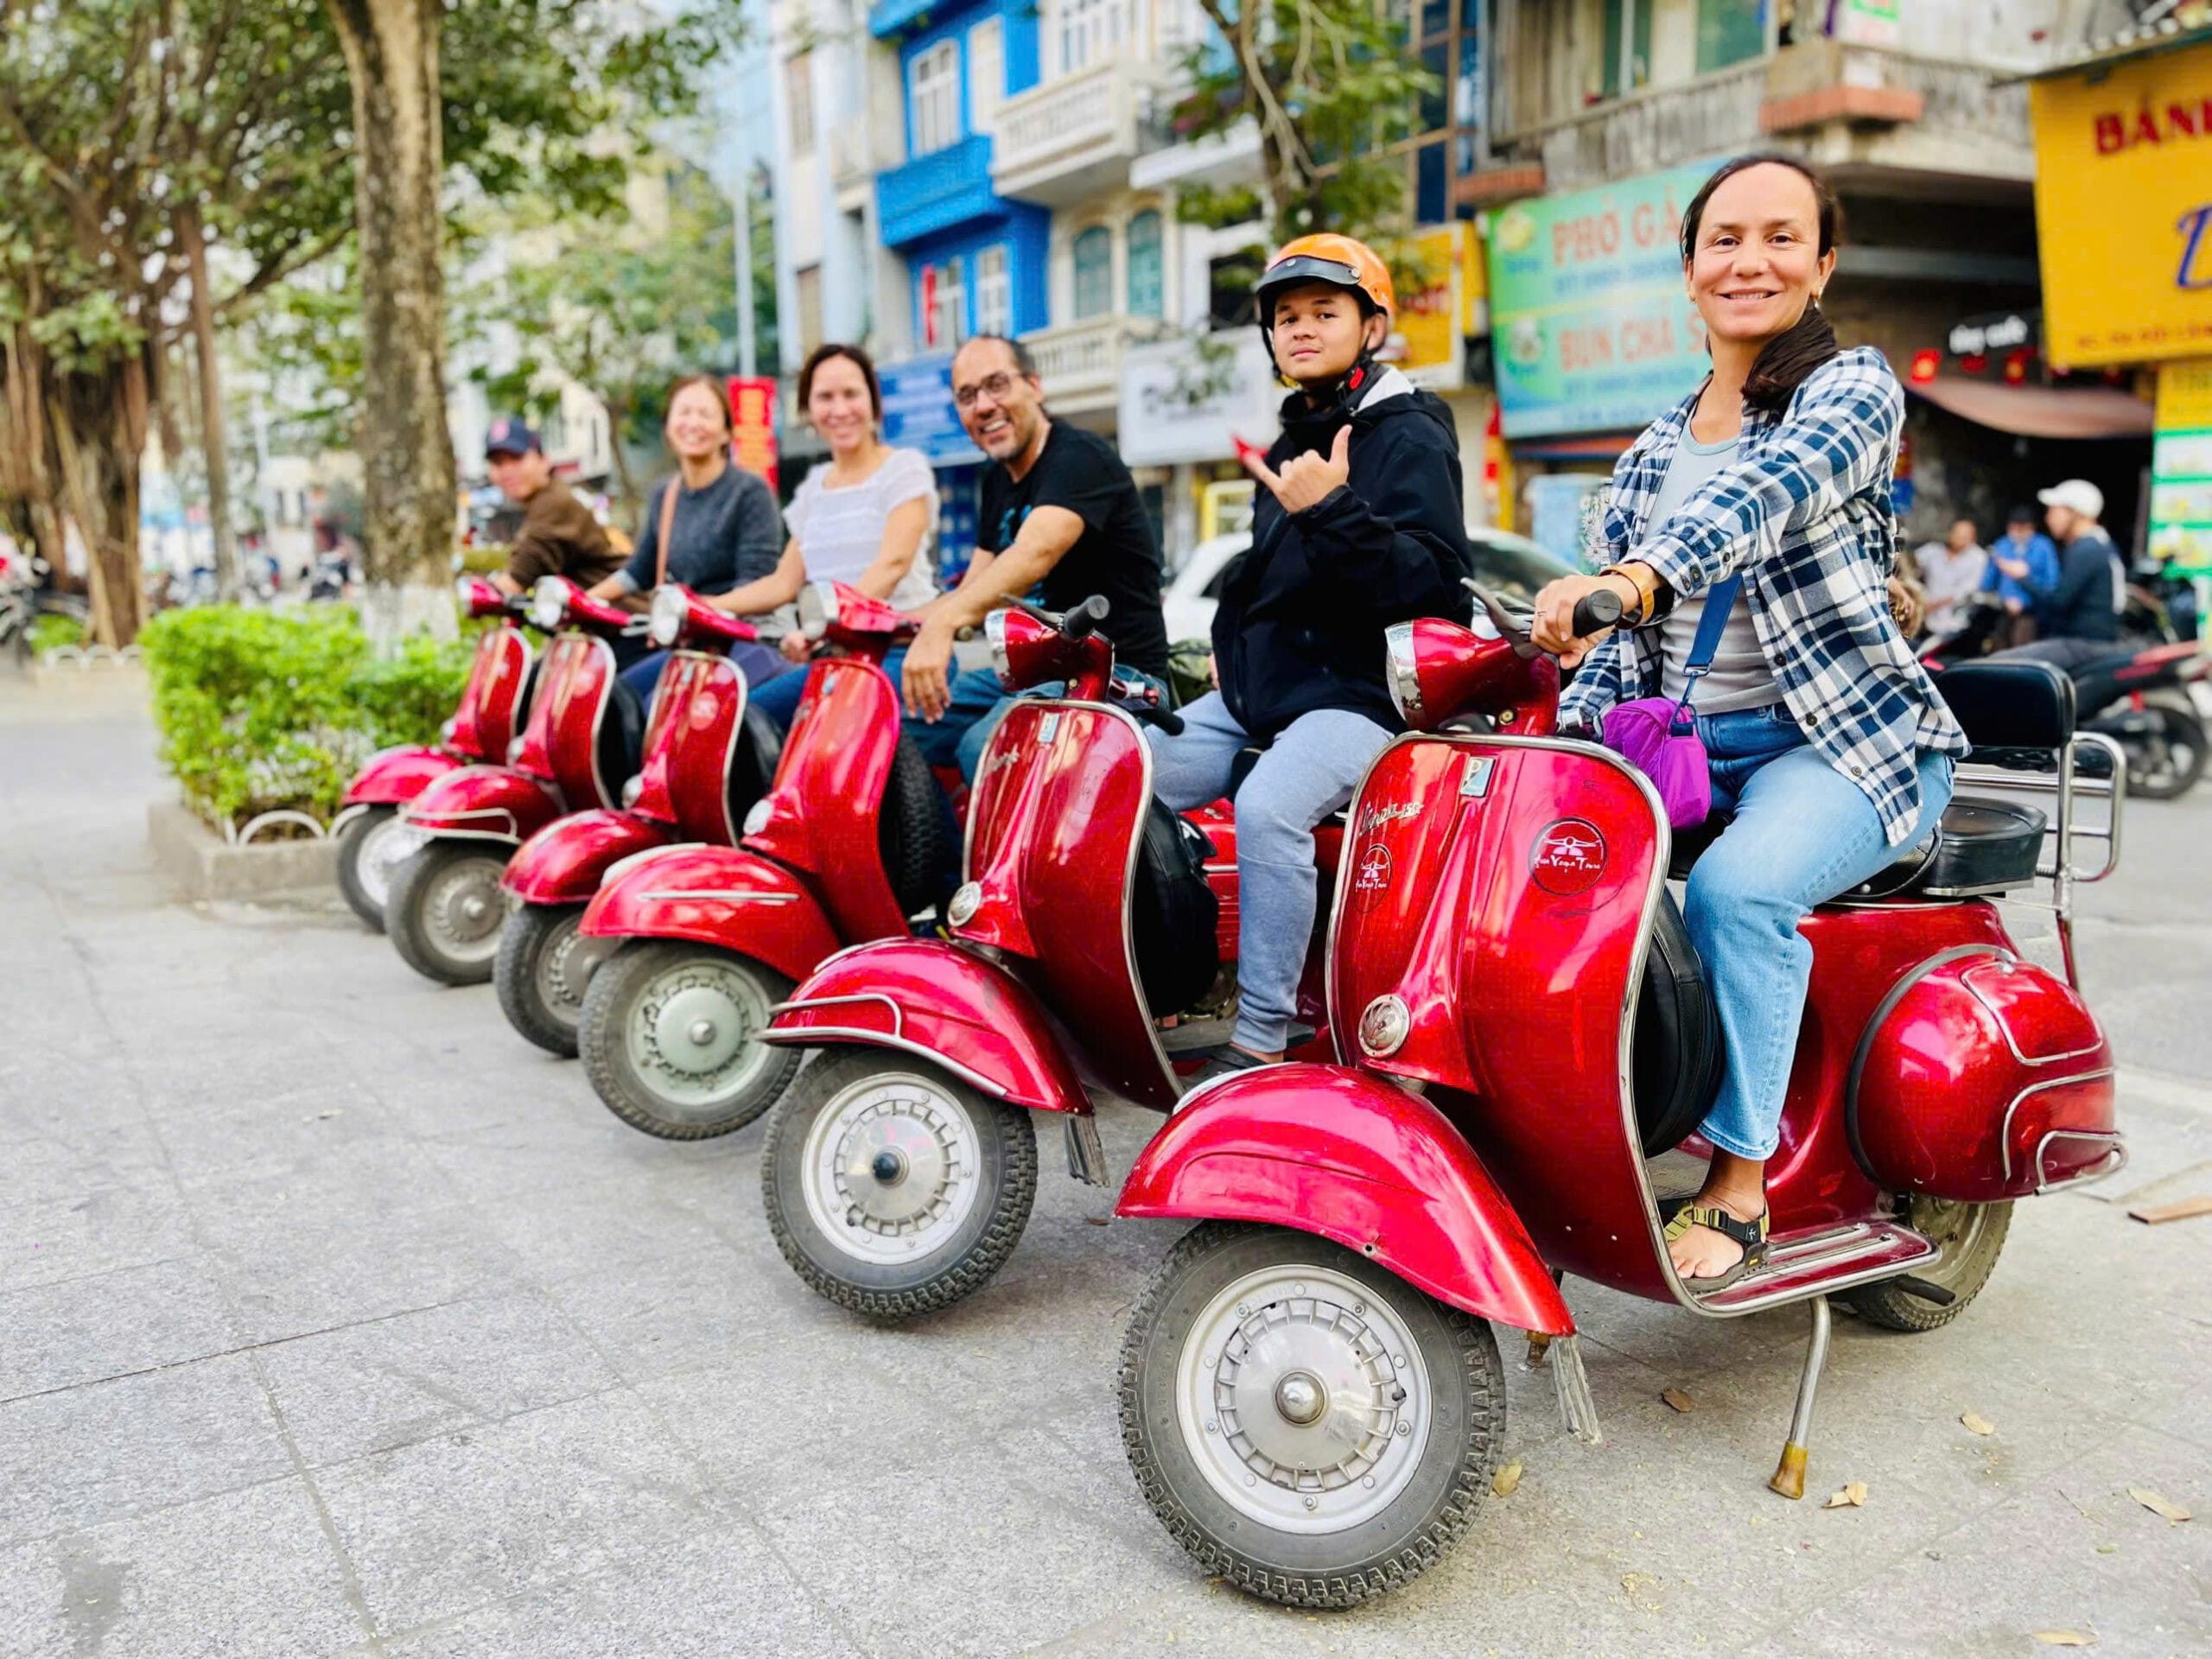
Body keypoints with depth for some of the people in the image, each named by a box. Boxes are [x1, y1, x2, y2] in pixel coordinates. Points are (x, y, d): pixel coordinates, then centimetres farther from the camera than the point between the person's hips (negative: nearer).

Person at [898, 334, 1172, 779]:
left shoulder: (1080, 456, -12)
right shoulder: (999, 479, 16)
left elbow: (1035, 555, -31)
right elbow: (975, 591, 15)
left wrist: (942, 624, -46)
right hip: (1031, 672, 9)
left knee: (986, 748, -31)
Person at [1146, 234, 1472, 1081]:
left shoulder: (1409, 437, -4)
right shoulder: (1288, 446, 23)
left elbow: (1437, 580, -18)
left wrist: (1334, 514, -27)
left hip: (1357, 692, -8)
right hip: (1258, 689, 8)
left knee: (1268, 808, -35)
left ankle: (1260, 1040, -27)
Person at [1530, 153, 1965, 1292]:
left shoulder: (1853, 386, -1)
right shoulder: (1651, 451, 16)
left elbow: (1772, 491, -25)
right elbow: (1626, 636, 13)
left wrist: (1633, 576, -44)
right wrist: (1571, 734, -7)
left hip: (1846, 737, -5)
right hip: (1681, 738, 5)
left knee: (1738, 887, -33)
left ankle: (1740, 1185, -18)